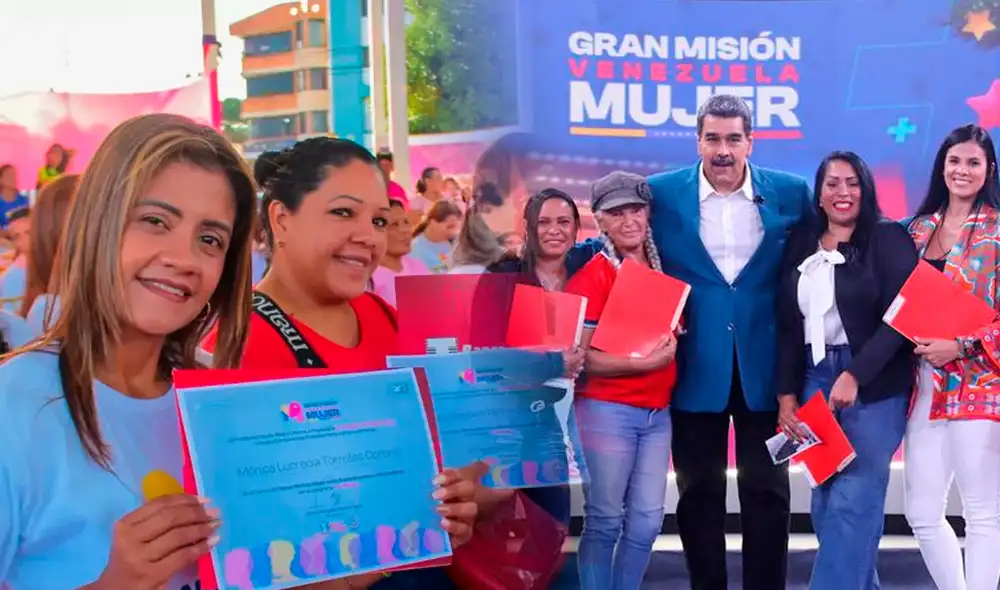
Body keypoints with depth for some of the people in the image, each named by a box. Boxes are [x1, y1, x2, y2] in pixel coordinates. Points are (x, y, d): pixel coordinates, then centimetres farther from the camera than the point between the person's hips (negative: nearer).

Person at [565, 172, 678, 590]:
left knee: (647, 520, 8)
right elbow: (581, 356, -14)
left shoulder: (662, 269, 10)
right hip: (607, 410, -6)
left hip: (658, 413, 6)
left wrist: (672, 344, 2)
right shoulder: (593, 274, -8)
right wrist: (646, 363, -20)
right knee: (604, 521, 1)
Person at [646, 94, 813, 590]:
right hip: (696, 363, 0)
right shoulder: (662, 193, -2)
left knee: (767, 489, 8)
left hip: (764, 362, 0)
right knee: (699, 490, 10)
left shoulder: (790, 192, 0)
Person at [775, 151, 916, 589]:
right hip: (814, 380, 5)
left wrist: (856, 376, -17)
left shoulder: (889, 239, -1)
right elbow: (787, 325, 12)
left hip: (875, 383, -4)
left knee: (852, 502, -8)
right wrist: (787, 393, 5)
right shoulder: (800, 245, 12)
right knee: (825, 503, 5)